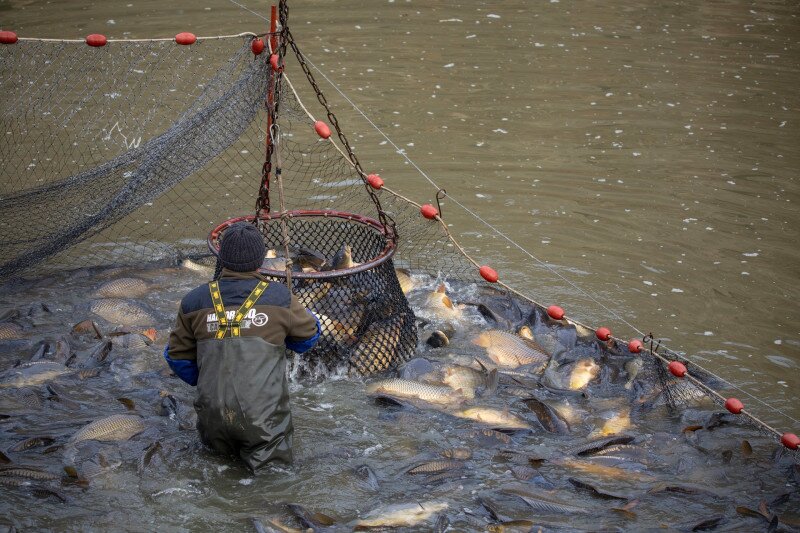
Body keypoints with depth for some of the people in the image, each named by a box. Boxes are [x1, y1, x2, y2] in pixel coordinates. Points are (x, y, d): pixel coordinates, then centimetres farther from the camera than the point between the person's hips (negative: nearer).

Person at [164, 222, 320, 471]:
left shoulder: (195, 302, 1)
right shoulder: (279, 297, -6)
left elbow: (177, 355, 11)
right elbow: (309, 334, 11)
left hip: (213, 417, 3)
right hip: (263, 417, -3)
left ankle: (221, 445, 9)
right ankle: (261, 450, -2)